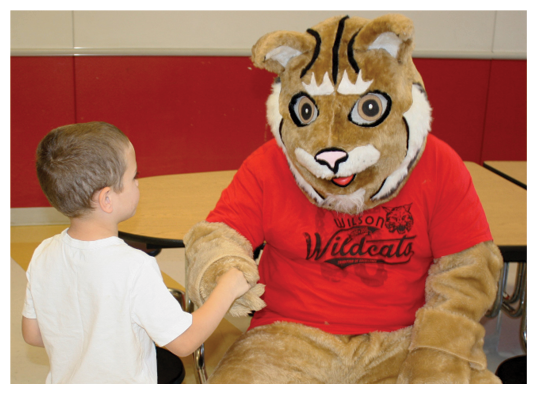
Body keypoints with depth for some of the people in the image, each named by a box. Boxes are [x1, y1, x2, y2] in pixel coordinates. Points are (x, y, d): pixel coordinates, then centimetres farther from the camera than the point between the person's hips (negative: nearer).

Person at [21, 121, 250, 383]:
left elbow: (32, 334, 2)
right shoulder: (134, 268, -27)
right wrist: (228, 289, -10)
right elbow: (184, 343, -20)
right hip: (122, 382, -6)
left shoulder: (43, 255, -10)